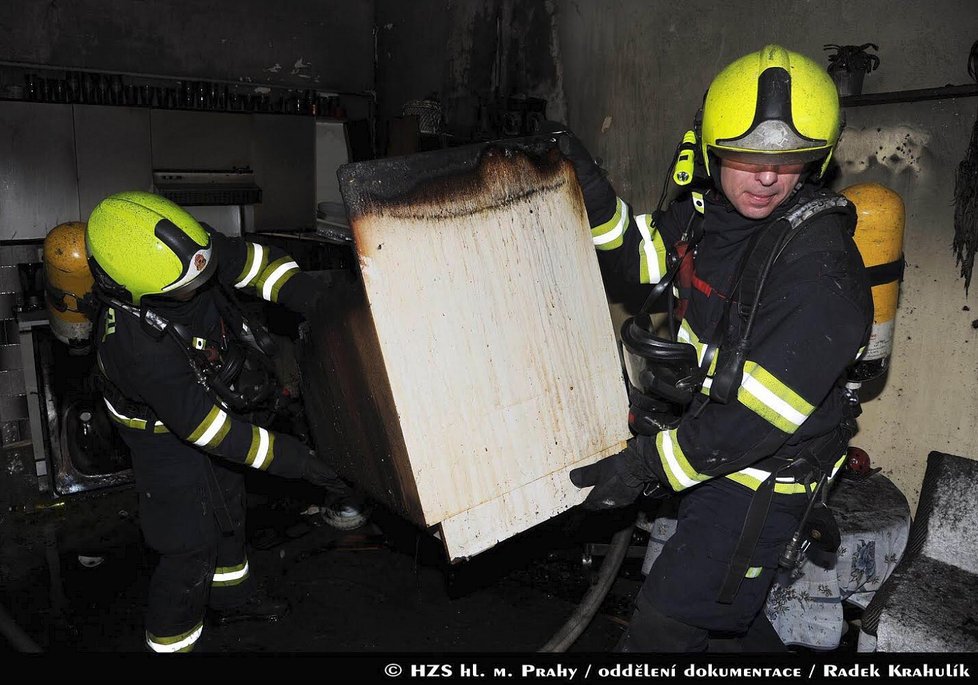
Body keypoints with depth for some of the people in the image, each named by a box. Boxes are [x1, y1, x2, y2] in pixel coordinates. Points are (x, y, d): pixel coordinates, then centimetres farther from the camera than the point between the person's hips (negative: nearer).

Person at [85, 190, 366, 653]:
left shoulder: (189, 246, -28)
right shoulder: (136, 345, -42)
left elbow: (257, 263, -11)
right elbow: (205, 428, -34)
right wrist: (302, 463, -32)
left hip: (218, 393, 8)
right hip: (168, 430, -7)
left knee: (227, 503, 26)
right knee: (192, 547, 0)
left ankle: (229, 594, 52)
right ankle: (170, 640, 27)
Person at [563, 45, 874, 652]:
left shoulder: (819, 267, -29)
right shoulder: (708, 209, -6)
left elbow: (761, 414, -30)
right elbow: (643, 259, 12)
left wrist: (648, 464, -25)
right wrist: (594, 195, -6)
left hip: (764, 472, -7)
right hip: (702, 430, 8)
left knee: (666, 621, 4)